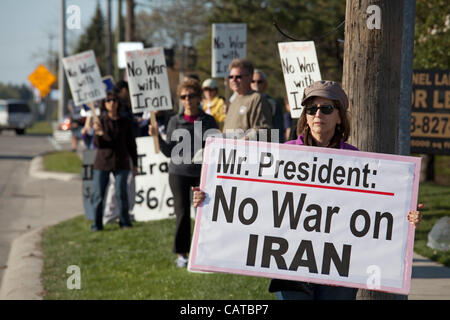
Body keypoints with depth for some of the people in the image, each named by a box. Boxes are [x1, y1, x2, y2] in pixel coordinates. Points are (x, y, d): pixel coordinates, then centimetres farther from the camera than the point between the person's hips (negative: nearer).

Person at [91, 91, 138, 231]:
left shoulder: (125, 122, 5)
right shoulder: (100, 121, 1)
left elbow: (131, 144, 11)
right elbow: (97, 144, -5)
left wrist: (135, 163, 11)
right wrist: (97, 132, -26)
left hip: (121, 162, 0)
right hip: (103, 161, 0)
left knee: (121, 192, -5)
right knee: (98, 194, 0)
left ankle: (124, 221, 8)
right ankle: (97, 224, 8)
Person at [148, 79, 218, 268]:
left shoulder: (208, 121, 4)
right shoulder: (175, 121, 4)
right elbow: (169, 152, 5)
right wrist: (156, 137, -9)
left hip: (203, 173, 0)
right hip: (179, 173, 0)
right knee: (182, 213, -2)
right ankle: (181, 253, 9)